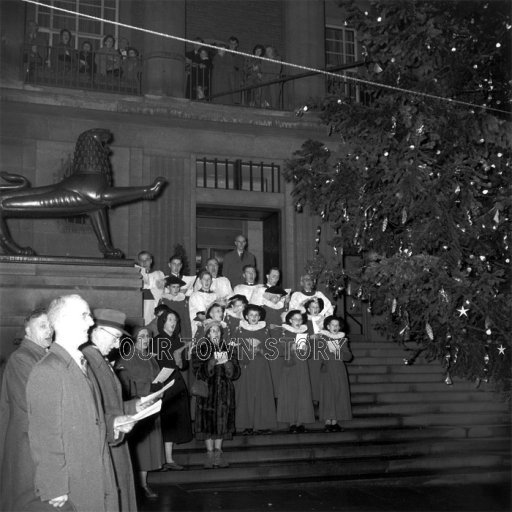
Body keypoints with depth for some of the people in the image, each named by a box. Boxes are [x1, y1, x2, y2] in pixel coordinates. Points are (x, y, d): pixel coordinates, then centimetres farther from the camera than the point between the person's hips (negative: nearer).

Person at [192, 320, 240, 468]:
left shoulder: (228, 350, 7)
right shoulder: (200, 350, -1)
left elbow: (235, 373, 1)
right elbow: (199, 373, -11)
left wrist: (226, 362, -17)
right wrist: (213, 361, -23)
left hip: (225, 392, 2)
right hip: (207, 392, -2)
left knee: (222, 422, 2)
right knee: (208, 422, -3)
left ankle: (218, 453, 10)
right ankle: (210, 454, 5)